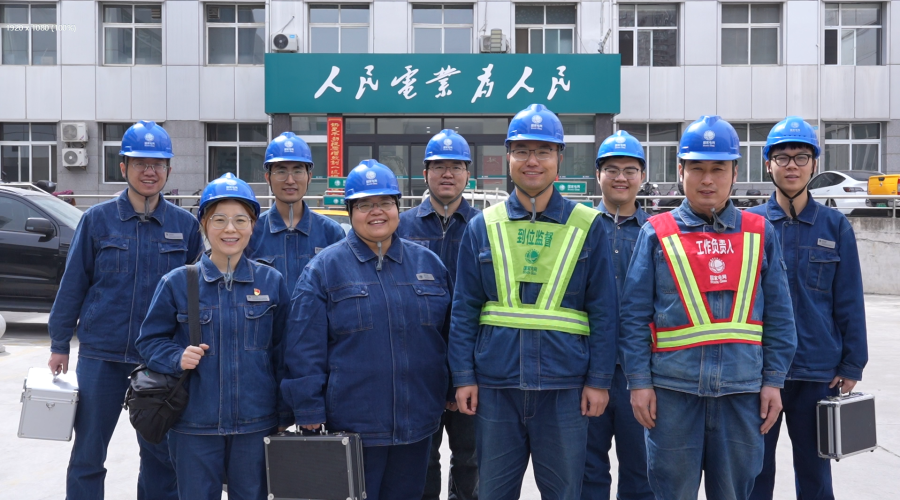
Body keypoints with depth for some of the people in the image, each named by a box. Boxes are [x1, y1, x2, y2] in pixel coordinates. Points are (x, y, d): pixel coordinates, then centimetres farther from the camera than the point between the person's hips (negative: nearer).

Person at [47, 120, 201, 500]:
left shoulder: (185, 225, 2)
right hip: (101, 355, -1)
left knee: (161, 454, 10)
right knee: (87, 454, 8)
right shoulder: (98, 219, -1)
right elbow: (72, 284, 4)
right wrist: (59, 344, 4)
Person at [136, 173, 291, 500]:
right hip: (194, 426, -1)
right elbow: (150, 340, 6)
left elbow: (283, 353, 5)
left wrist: (284, 418, 4)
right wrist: (177, 358, -15)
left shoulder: (272, 282, 2)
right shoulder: (177, 283, -1)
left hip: (256, 424, 1)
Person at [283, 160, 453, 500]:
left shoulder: (428, 264, 8)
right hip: (350, 425, -4)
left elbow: (451, 334, 15)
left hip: (417, 425, 4)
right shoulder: (324, 268, -3)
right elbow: (305, 350, -6)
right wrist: (310, 415, -9)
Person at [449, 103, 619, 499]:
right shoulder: (483, 227, 5)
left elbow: (603, 311, 1)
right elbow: (464, 310, 4)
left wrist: (599, 379, -4)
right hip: (495, 385, 1)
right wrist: (463, 377, -2)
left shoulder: (587, 226, 2)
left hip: (564, 387, -1)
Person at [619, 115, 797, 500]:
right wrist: (639, 381, -6)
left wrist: (773, 380, 2)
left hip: (742, 388, 2)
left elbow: (778, 313, 7)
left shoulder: (759, 233, 7)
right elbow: (634, 314, -1)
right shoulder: (656, 233, 1)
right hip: (673, 387, -1)